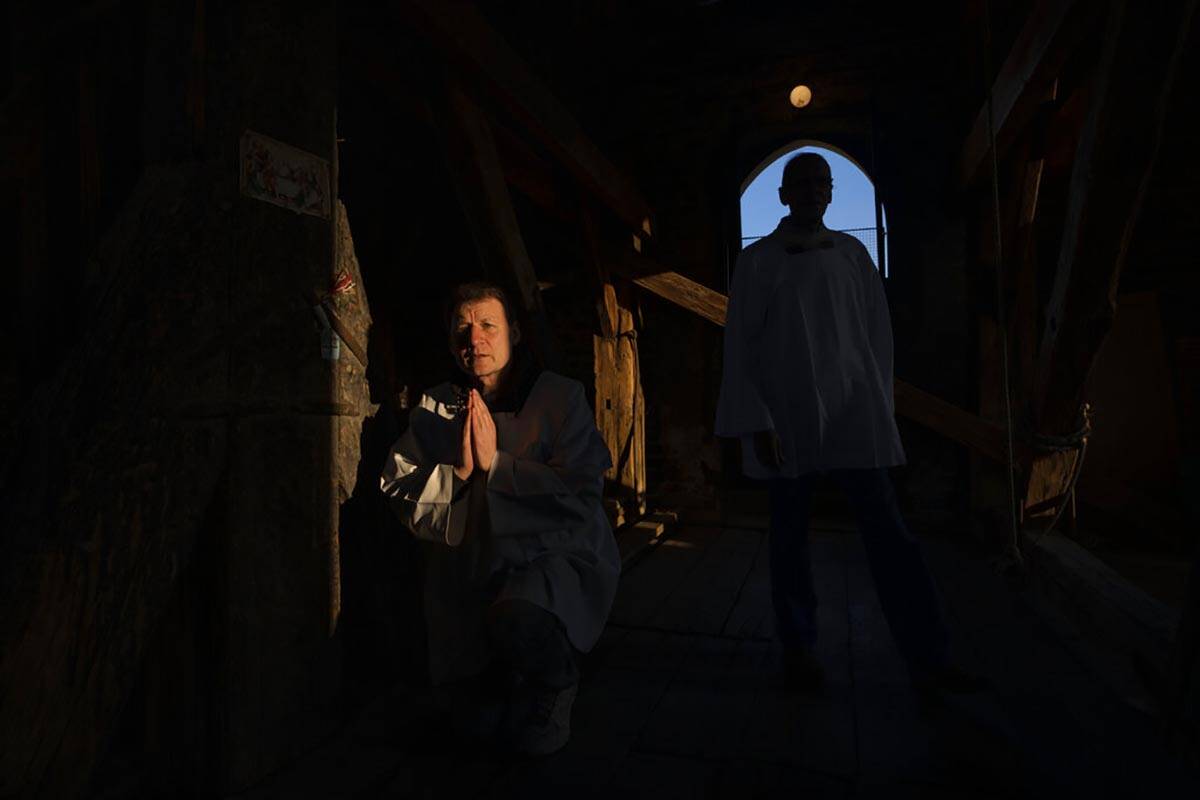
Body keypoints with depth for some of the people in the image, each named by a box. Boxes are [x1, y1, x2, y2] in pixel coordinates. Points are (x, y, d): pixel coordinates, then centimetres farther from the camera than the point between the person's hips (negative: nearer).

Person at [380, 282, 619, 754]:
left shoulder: (560, 398, -9)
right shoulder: (435, 408, 2)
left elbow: (583, 490, -19)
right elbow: (398, 492, -1)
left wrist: (495, 462, -21)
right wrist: (458, 470, -18)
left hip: (555, 556, -3)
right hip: (472, 569, 4)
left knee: (520, 618, -37)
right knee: (477, 723, 7)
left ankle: (551, 688, -2)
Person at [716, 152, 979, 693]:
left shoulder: (851, 253, 11)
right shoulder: (757, 260, 3)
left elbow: (878, 332, 13)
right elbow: (740, 346, -2)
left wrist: (878, 405, 9)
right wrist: (757, 423, -9)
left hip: (853, 410, 2)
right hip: (786, 414, -2)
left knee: (888, 531, -2)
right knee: (789, 533, 4)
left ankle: (927, 658, 5)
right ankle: (797, 646, 18)